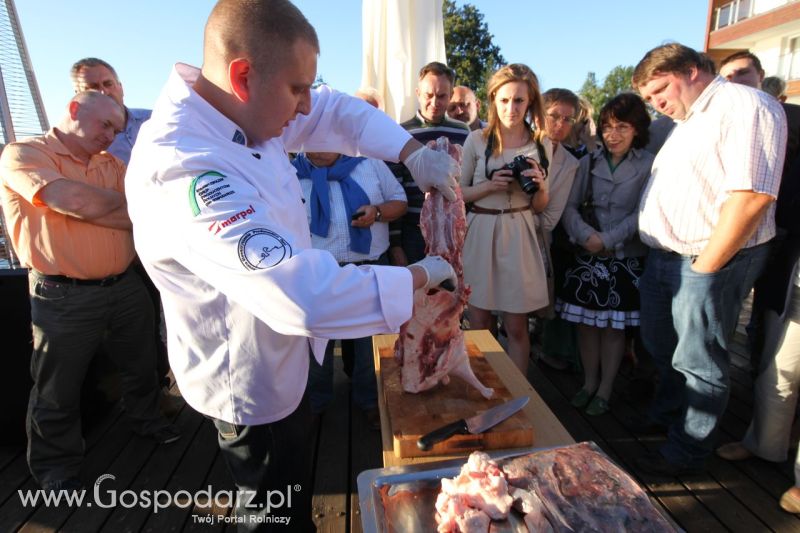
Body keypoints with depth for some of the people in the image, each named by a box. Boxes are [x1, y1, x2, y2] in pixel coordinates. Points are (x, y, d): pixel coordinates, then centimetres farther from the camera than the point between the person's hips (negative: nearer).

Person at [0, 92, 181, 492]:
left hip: (125, 287, 6)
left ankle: (146, 418, 46)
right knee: (57, 392, 11)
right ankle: (57, 467, 32)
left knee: (141, 365, 21)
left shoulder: (112, 164, 11)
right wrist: (125, 206, -7)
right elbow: (74, 201, -23)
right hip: (64, 298, -5)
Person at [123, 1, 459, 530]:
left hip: (281, 361, 9)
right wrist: (419, 276, -30)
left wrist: (414, 153, -10)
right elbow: (304, 294, -45)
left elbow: (335, 111, 4)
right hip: (252, 384, -8)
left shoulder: (238, 107, -8)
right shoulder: (180, 168, -37)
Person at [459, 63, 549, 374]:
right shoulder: (477, 140, 1)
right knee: (477, 326, 7)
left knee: (517, 328, 6)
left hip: (519, 235, 1)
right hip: (480, 234, -1)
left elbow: (539, 207, 11)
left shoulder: (541, 146, 6)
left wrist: (541, 187, -10)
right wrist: (489, 186, -14)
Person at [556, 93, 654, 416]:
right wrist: (586, 235, -15)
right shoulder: (590, 162, 6)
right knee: (585, 322, 9)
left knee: (613, 326, 7)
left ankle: (605, 389, 22)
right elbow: (570, 206, 1)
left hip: (625, 258, -3)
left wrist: (607, 241, -18)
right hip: (586, 256, 3)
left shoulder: (648, 165, -3)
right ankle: (589, 382, 26)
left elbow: (642, 214, -10)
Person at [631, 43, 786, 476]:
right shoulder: (686, 123, 18)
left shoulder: (745, 106, -11)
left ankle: (687, 452, 22)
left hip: (708, 262, -9)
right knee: (663, 350, 20)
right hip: (663, 259, 9)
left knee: (698, 362, 4)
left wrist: (704, 267, -20)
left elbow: (752, 195, -22)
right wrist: (656, 252, 9)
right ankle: (665, 416, 42)